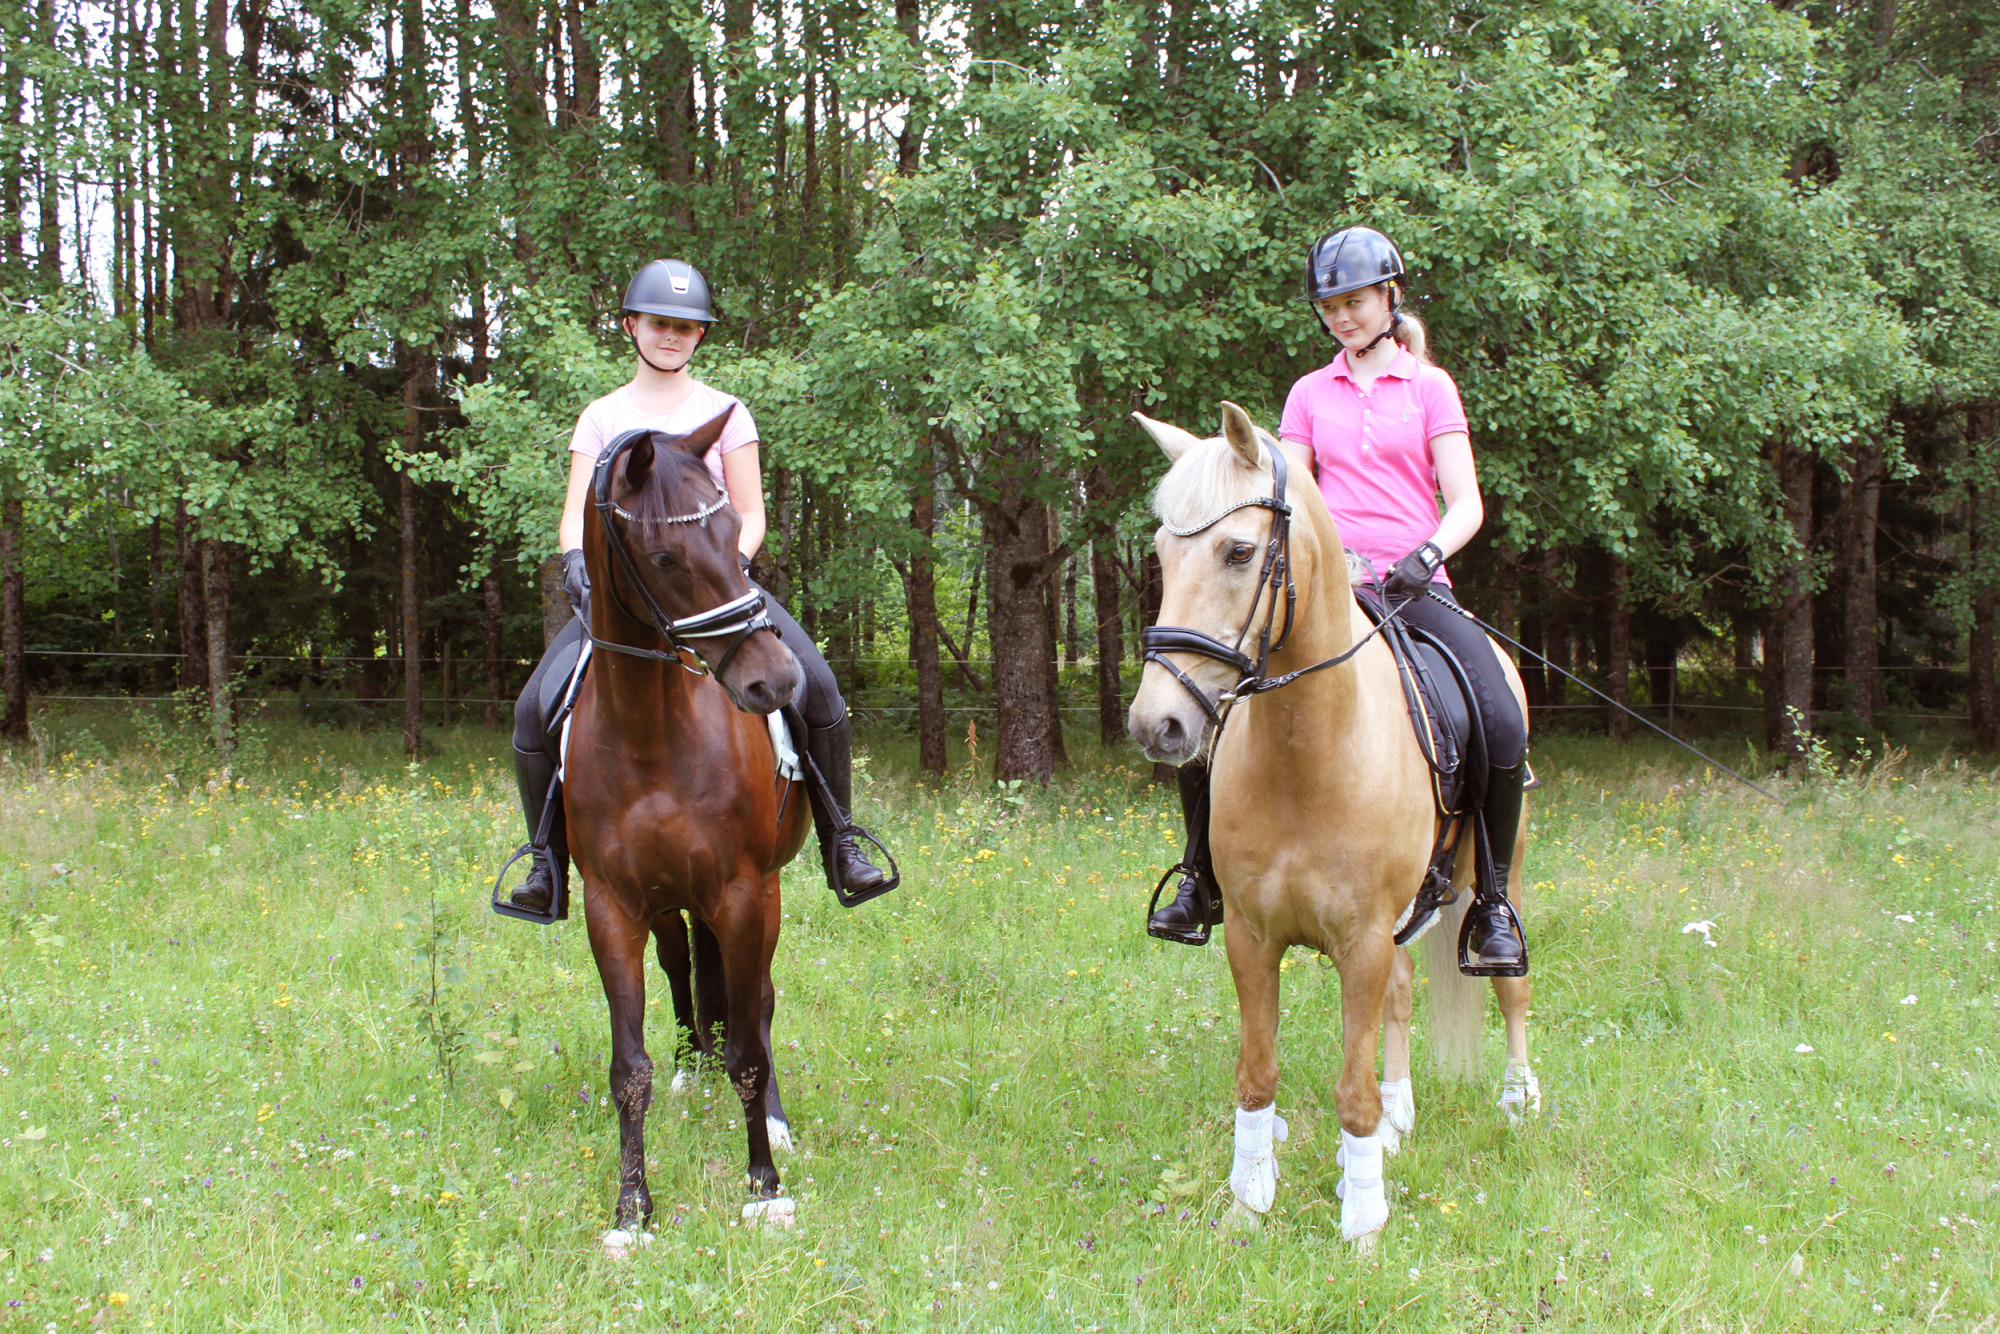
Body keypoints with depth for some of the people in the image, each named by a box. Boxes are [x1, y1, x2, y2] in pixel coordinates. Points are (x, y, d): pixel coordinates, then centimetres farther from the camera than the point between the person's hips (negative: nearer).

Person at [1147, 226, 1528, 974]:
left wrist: (1426, 556, -19)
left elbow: (1466, 505, 1)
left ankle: (1493, 901, -7)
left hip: (1412, 586, -2)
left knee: (1502, 725, -25)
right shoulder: (1310, 394, 14)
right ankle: (1203, 883, 1)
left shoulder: (1429, 388, 7)